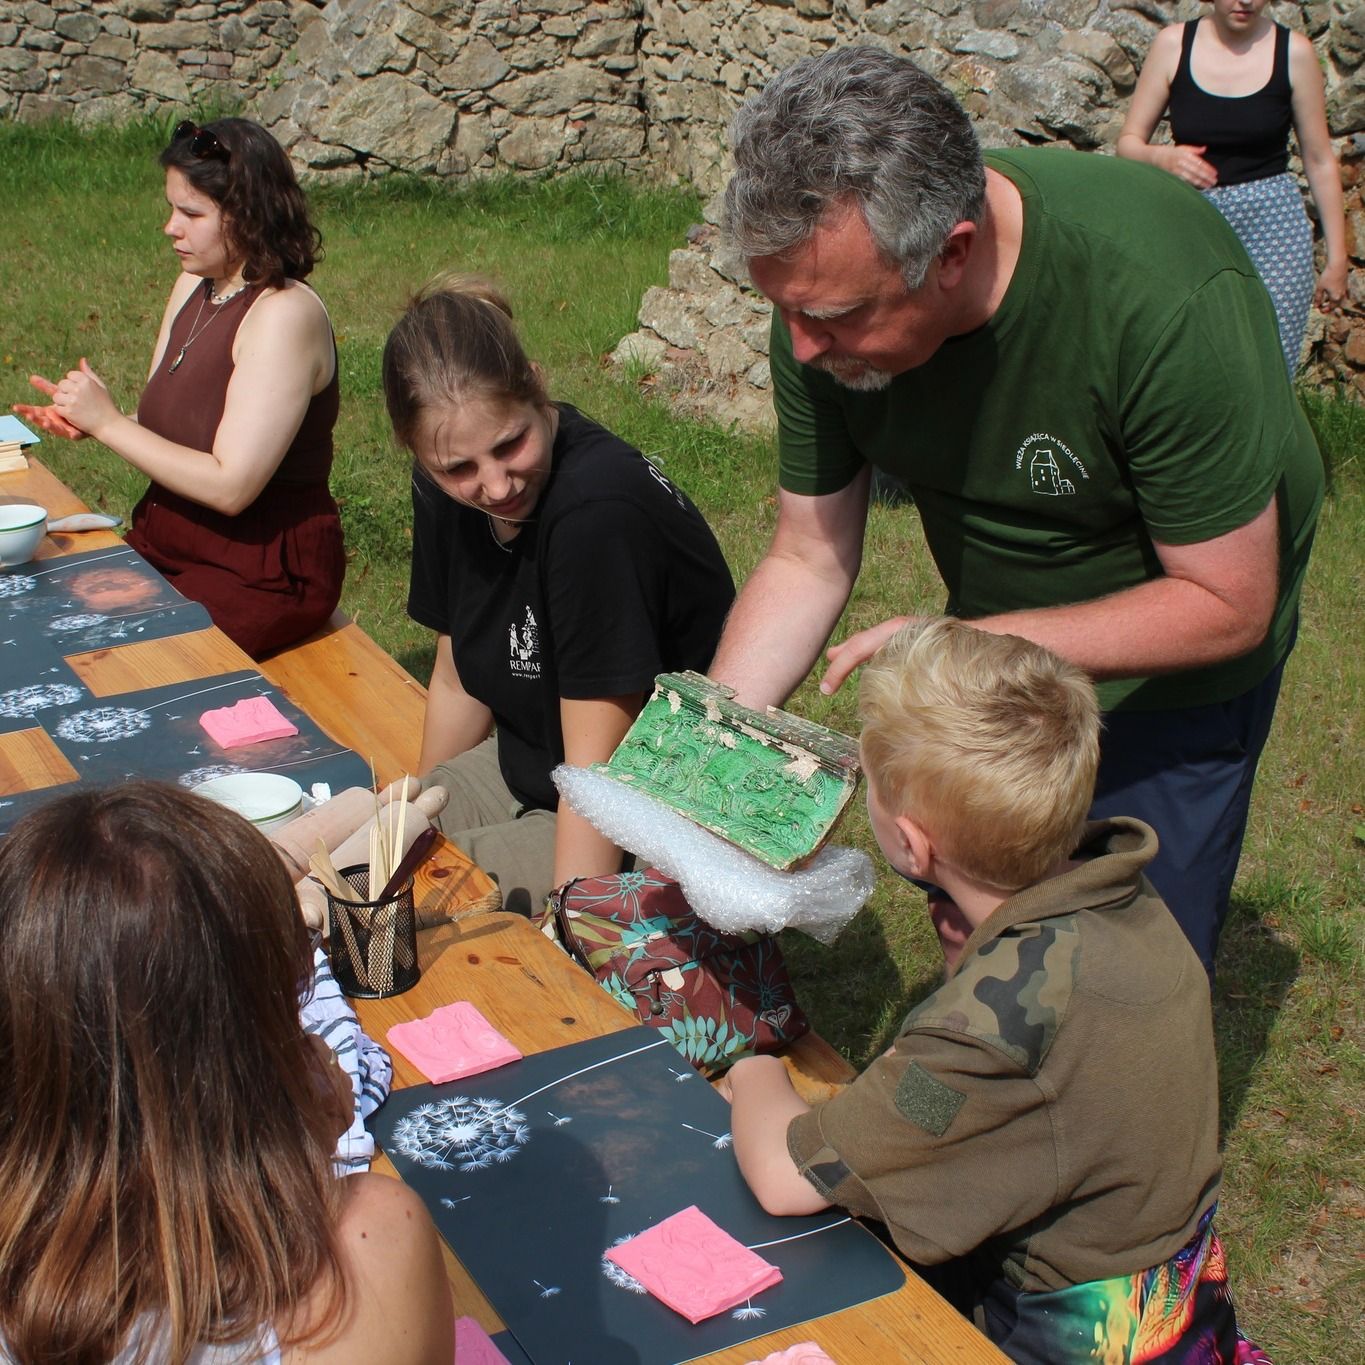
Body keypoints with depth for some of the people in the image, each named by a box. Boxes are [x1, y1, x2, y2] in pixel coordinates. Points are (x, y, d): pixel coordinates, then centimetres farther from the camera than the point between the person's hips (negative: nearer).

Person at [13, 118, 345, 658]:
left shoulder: (285, 315, -19)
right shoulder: (195, 287, 7)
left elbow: (230, 486, -23)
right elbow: (170, 434, 10)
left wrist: (108, 421, -17)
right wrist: (84, 421, -9)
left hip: (263, 573, -8)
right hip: (166, 543, 8)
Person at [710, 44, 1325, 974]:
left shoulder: (1167, 299, -38)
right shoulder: (829, 291, -22)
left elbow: (1227, 604, -28)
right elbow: (809, 560, -12)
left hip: (1168, 671, -4)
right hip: (992, 652, 5)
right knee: (966, 927, 19)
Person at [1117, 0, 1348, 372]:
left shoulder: (1293, 51, 2)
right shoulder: (1174, 44, 2)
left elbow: (1319, 160, 7)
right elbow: (1129, 142, 5)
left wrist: (1337, 256, 8)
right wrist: (1165, 157, -18)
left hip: (1273, 225, -1)